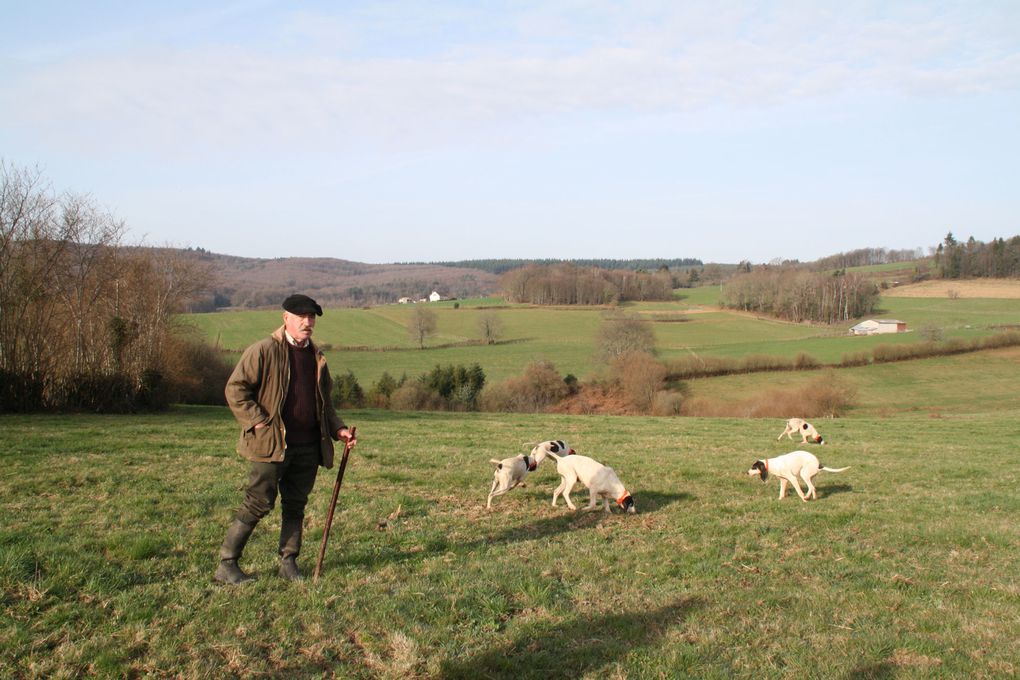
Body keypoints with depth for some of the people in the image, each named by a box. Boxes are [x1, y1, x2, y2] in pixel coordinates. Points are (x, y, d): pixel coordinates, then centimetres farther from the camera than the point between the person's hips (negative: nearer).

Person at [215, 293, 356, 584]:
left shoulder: (317, 357, 16)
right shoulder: (264, 351, -5)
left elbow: (325, 402, 25)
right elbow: (235, 388, -7)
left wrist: (337, 429, 10)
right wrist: (258, 422, -14)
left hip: (308, 446, 6)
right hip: (271, 444, -6)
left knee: (295, 505, 11)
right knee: (258, 504, -4)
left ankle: (289, 563, 23)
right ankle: (226, 565, 8)